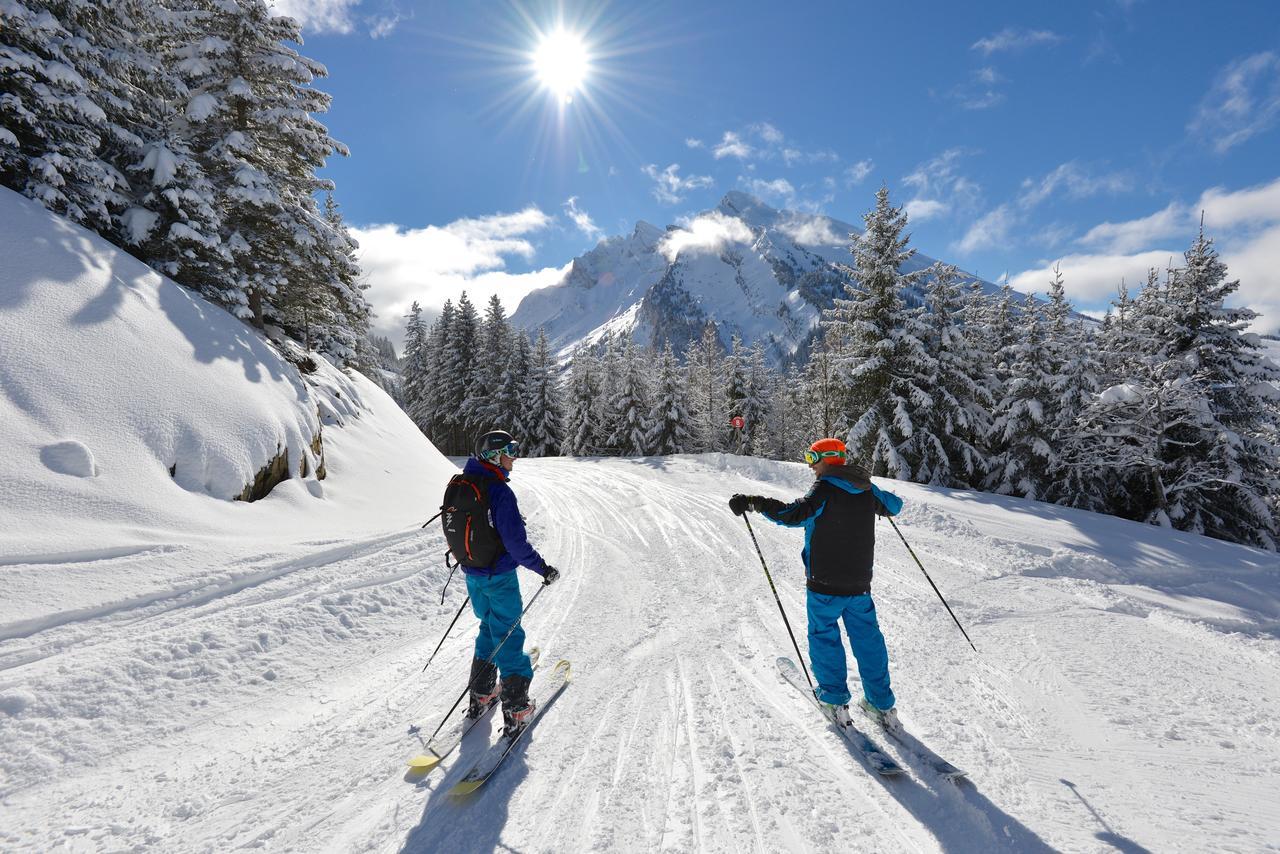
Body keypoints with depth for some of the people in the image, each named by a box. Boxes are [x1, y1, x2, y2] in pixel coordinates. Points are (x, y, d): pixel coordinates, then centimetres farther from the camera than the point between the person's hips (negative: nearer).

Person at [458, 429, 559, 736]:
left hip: (473, 573, 8)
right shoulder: (499, 491, -24)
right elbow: (515, 542, -25)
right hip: (499, 577, -8)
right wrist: (543, 568, -14)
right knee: (508, 636, 5)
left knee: (489, 627, 24)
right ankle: (516, 708, 14)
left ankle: (481, 693, 34)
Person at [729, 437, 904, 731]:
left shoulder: (826, 489, -16)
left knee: (824, 635, 12)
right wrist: (875, 495, 44)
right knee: (867, 638, 15)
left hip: (825, 583, -6)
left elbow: (795, 514, -32)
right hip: (860, 582, 6)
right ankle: (882, 705, 21)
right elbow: (894, 506, 23)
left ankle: (835, 699, 18)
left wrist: (754, 503, -30)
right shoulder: (867, 489, 5)